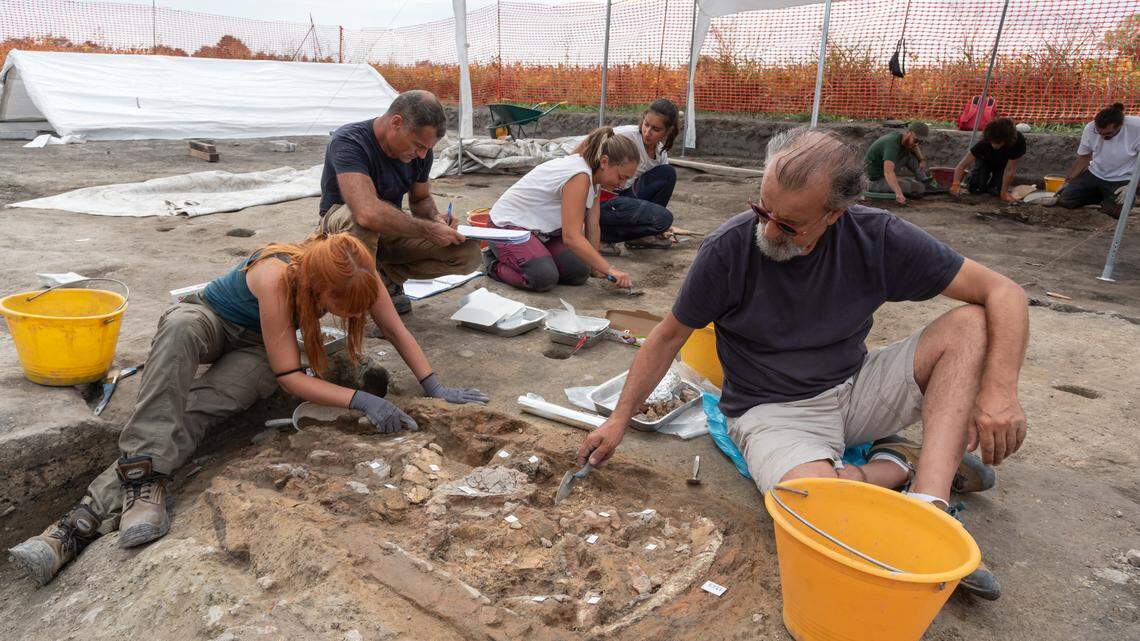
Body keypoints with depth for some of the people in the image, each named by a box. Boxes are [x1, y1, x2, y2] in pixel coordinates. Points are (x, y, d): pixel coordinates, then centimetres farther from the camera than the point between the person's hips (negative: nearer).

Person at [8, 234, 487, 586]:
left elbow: (395, 329, -10)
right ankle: (144, 479, -44)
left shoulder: (356, 273, -24)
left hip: (255, 352, 3)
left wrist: (434, 388, -15)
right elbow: (289, 375, -32)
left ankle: (84, 520, -33)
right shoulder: (277, 277, -36)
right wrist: (360, 401, -40)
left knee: (193, 414, -28)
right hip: (210, 319, -3)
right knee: (180, 327, -41)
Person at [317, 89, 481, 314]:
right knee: (360, 219, -44)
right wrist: (429, 230, -35)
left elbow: (421, 199, 12)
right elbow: (369, 213, -44)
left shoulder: (420, 150, -7)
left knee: (469, 254, -15)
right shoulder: (348, 142, -28)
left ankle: (387, 276, 3)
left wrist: (435, 216, -12)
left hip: (391, 233, 6)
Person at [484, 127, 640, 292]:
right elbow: (571, 237, -36)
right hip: (509, 225, -9)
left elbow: (593, 227, 1)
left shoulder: (593, 174, -1)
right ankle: (495, 264, 0)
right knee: (544, 278, -29)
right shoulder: (579, 175, -30)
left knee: (579, 273, -8)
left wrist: (595, 266, -1)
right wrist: (609, 269, -36)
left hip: (542, 229, 9)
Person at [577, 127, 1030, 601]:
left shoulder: (876, 237, -12)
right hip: (773, 408, -3)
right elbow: (669, 336, -4)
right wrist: (619, 419, -5)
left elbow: (1003, 293, -8)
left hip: (854, 388, 3)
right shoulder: (728, 249, -17)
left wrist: (1000, 392, -23)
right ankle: (898, 465, -1)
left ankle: (928, 505, -26)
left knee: (971, 324, -18)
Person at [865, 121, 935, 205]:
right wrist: (899, 193, -59)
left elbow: (914, 147, 24)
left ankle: (922, 180, 13)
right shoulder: (893, 145, -30)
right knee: (919, 188, -14)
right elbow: (888, 172, -47)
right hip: (879, 180, -9)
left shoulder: (897, 135, -2)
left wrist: (922, 160, 5)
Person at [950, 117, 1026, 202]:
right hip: (985, 160, 0)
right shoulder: (985, 142, -38)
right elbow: (963, 164, -40)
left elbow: (1010, 169, -32)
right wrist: (956, 184, -56)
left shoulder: (1018, 141, -38)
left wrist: (1004, 193, -32)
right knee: (975, 188, -17)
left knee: (996, 191, -20)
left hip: (1002, 164, 0)